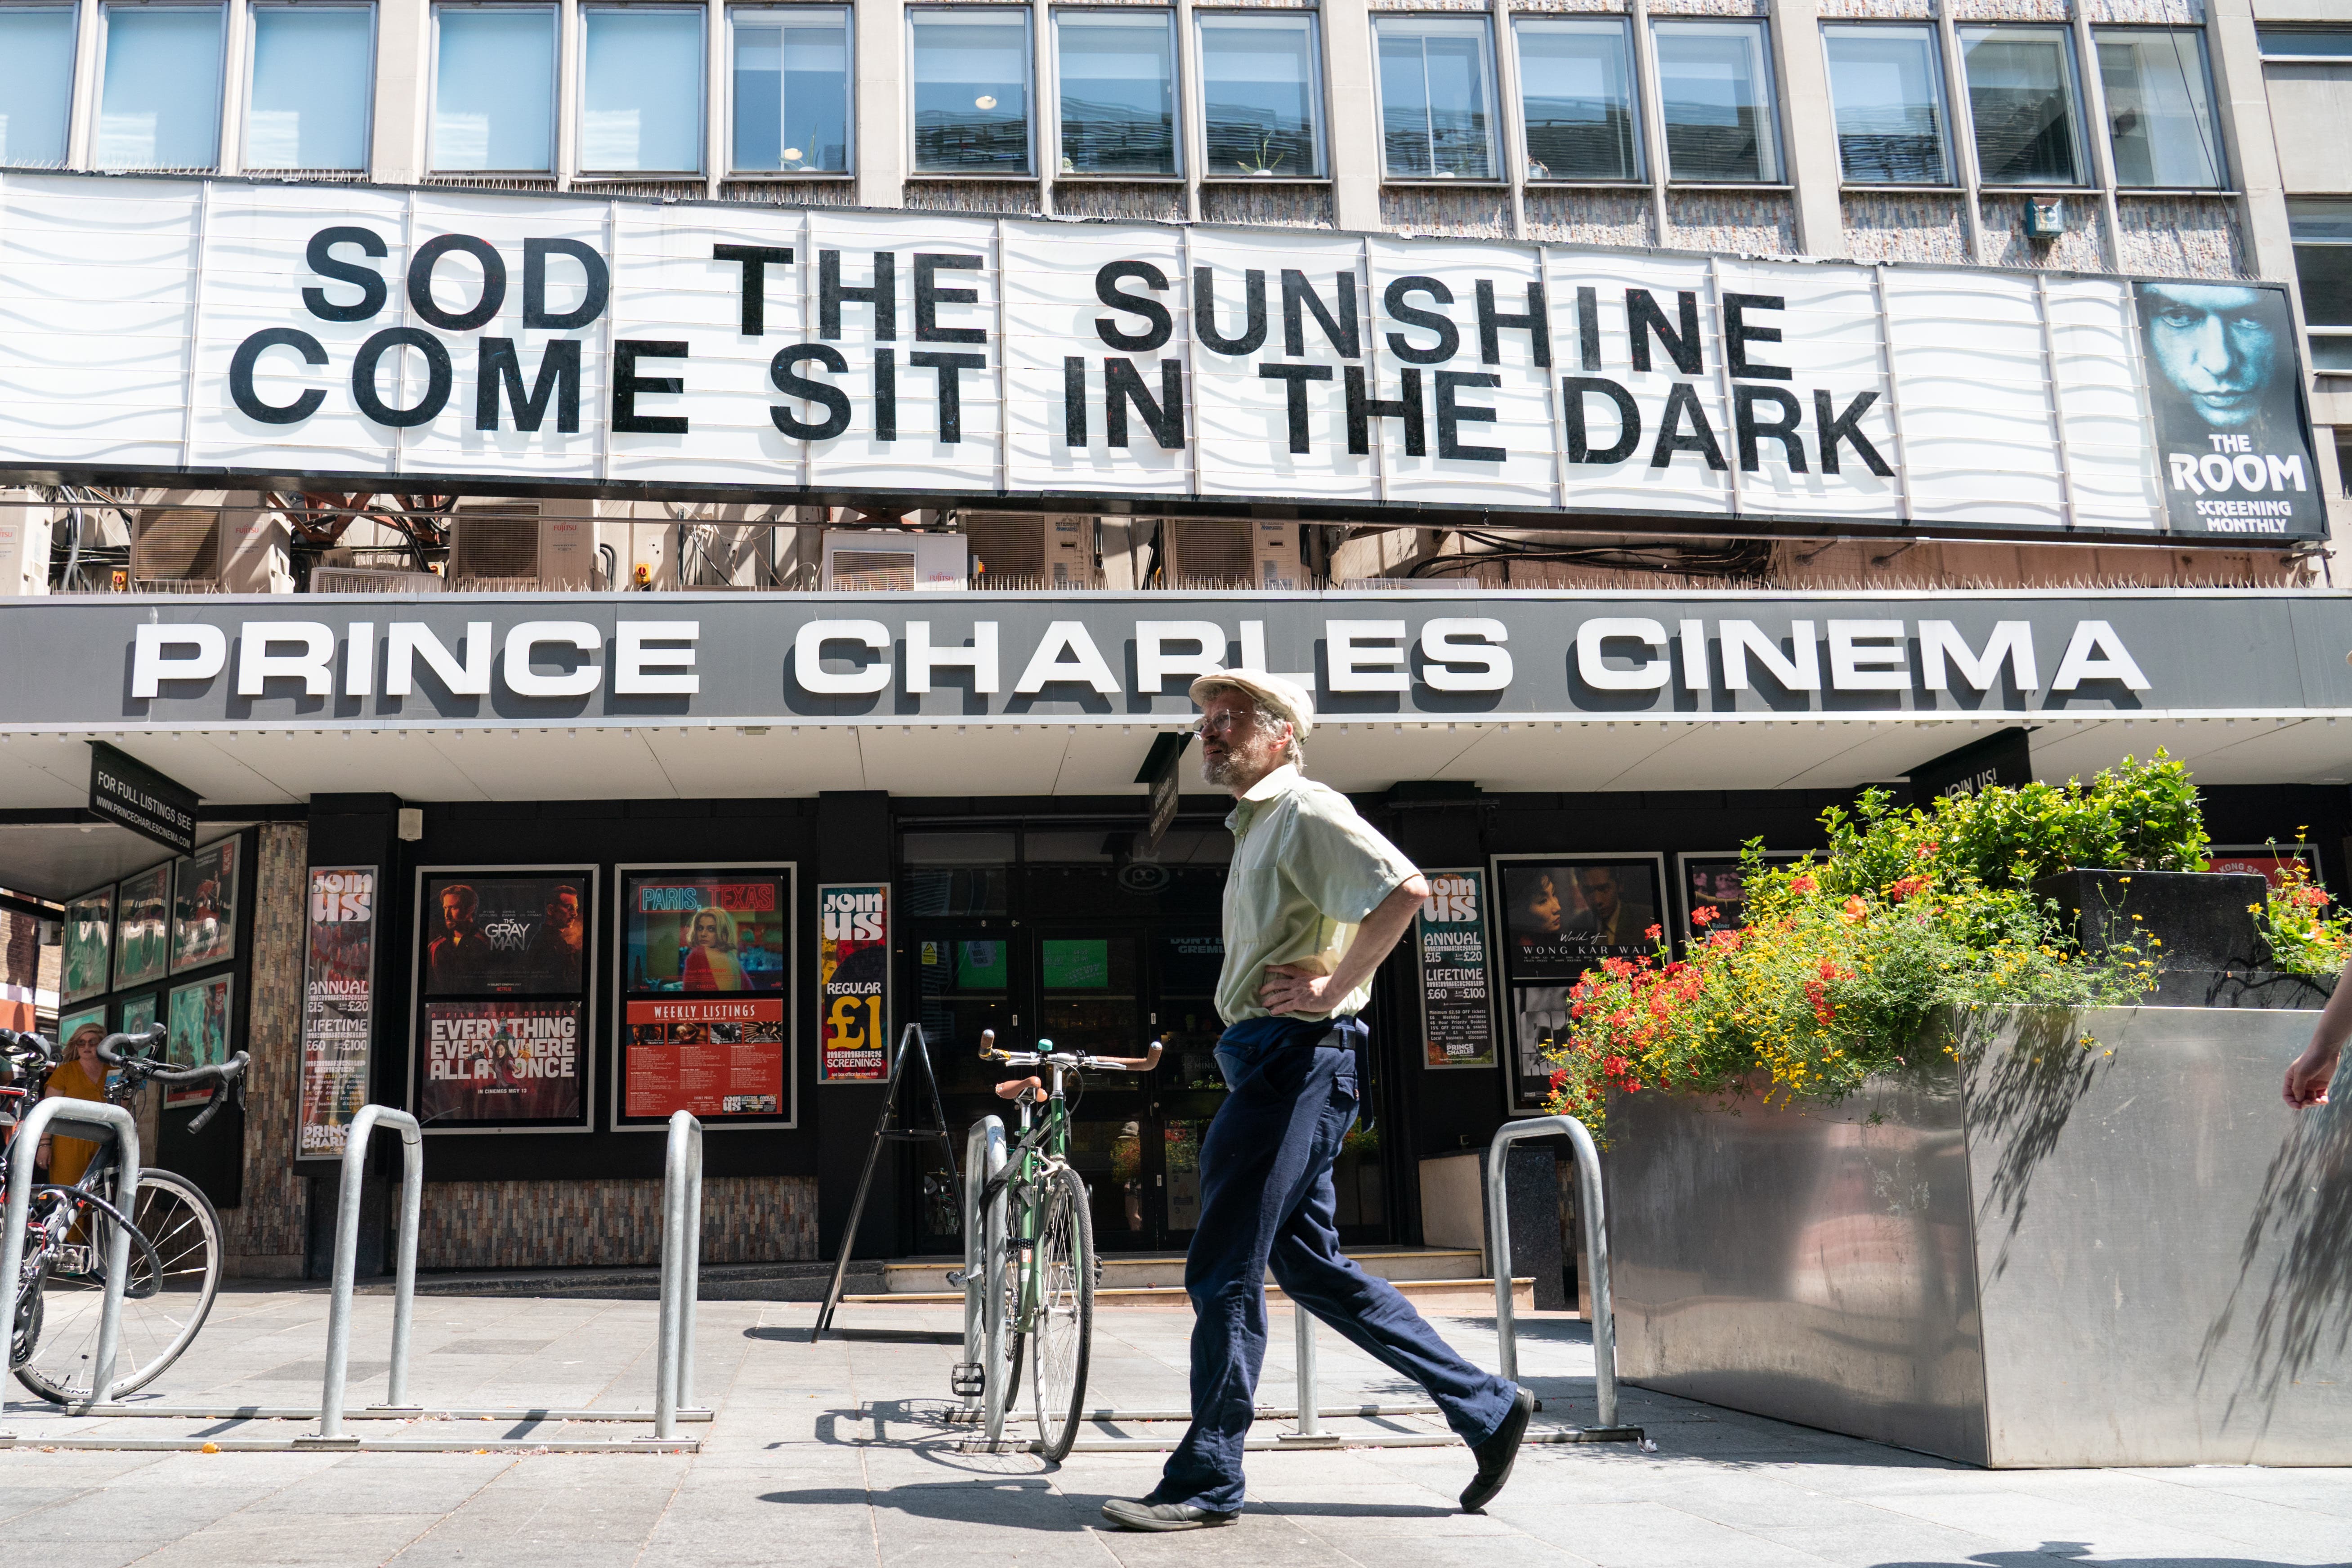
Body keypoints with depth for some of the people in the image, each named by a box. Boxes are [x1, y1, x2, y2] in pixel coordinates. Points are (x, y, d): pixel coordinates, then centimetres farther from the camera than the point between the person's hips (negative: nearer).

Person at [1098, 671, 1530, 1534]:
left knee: (1223, 1269, -6)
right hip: (1268, 1064, 11)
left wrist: (1331, 990, -20)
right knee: (1310, 1263, 13)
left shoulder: (1304, 809, -9)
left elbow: (1405, 890, -23)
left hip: (1295, 1057, -11)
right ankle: (1487, 1406, 18)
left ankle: (1206, 1481, 5)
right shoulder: (1254, 824, 22)